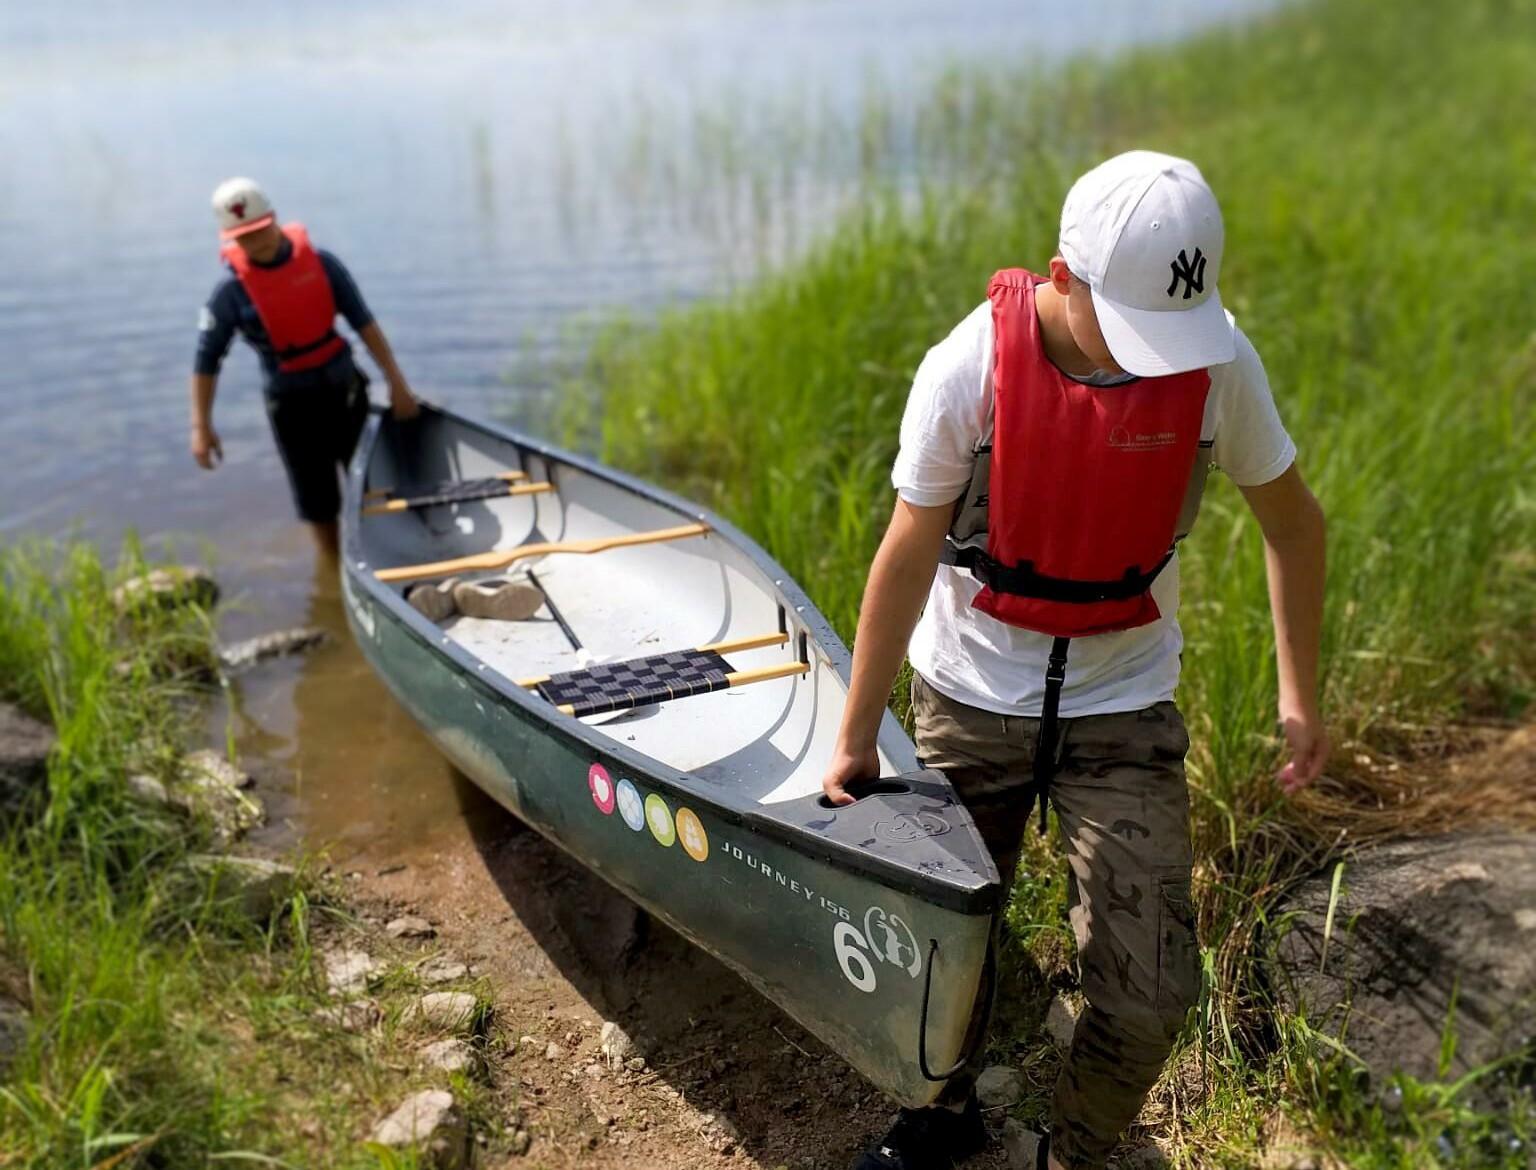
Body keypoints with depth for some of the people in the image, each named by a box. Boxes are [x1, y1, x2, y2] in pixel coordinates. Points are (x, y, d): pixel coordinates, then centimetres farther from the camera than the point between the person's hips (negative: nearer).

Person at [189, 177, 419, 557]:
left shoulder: (320, 262, -6)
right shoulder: (231, 292, -12)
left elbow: (363, 322, -2)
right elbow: (206, 360, -8)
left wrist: (396, 381, -6)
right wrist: (201, 426, -13)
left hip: (346, 389, 2)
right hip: (292, 404, -2)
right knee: (318, 503, 5)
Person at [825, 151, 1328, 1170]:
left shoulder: (1219, 360, -14)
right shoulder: (970, 367, -19)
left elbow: (1293, 521, 3)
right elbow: (908, 557, -11)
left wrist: (1301, 692, 7)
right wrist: (857, 735, -3)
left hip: (1126, 709, 1)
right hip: (973, 700, 0)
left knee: (1151, 993, -3)